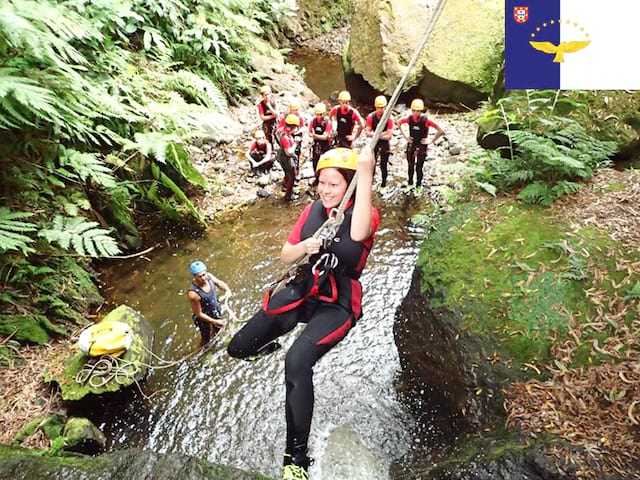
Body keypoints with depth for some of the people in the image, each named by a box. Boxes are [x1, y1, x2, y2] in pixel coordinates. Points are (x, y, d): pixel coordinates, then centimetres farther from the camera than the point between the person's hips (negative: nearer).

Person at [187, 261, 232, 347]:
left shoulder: (209, 276, -24)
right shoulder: (193, 294, -39)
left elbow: (220, 283, -3)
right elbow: (199, 314, -27)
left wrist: (227, 290, -23)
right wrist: (215, 321, -21)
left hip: (216, 310, 6)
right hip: (204, 316, -6)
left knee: (217, 329, 32)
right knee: (205, 339, 18)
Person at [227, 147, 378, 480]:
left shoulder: (365, 213, -13)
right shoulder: (313, 210, 0)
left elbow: (358, 234, -40)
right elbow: (285, 256, 4)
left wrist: (366, 173, -42)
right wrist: (303, 246, -18)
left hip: (337, 305, -5)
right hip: (302, 292, 5)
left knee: (297, 364, -30)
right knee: (238, 349, 5)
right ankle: (269, 343, 44)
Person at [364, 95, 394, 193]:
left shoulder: (389, 118, -18)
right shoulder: (371, 116, -13)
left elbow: (389, 136, -19)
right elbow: (367, 133, -13)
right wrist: (381, 134, -24)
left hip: (384, 143, -1)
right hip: (374, 142, 2)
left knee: (383, 165, 6)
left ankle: (383, 186, 19)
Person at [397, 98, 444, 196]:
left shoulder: (426, 120, -22)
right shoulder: (409, 118, -12)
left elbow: (440, 131, -21)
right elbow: (399, 122, 10)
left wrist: (431, 141, -15)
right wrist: (404, 136, 5)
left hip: (421, 147, -3)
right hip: (411, 145, 3)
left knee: (418, 168, 3)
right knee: (410, 166, 15)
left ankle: (418, 187, 21)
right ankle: (410, 184, 34)